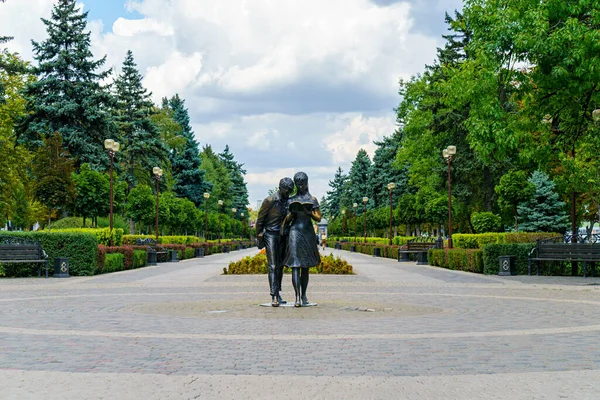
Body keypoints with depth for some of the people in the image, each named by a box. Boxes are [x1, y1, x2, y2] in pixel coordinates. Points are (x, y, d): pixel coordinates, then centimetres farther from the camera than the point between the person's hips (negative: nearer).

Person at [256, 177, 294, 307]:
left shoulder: (288, 201, 7)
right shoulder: (270, 201, -12)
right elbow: (260, 220, -6)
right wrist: (259, 238, -5)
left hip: (282, 236, 6)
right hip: (270, 235, -6)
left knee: (280, 266, 8)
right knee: (273, 266, -11)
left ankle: (278, 294, 14)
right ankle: (274, 297, -15)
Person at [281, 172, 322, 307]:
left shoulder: (312, 199, 9)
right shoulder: (291, 200, 10)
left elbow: (319, 219, 4)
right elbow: (286, 220, 11)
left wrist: (308, 212, -12)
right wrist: (292, 213, -10)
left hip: (308, 233, 1)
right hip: (295, 232, -1)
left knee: (305, 267, 7)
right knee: (295, 266, -10)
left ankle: (304, 296, 16)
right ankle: (297, 297, -14)